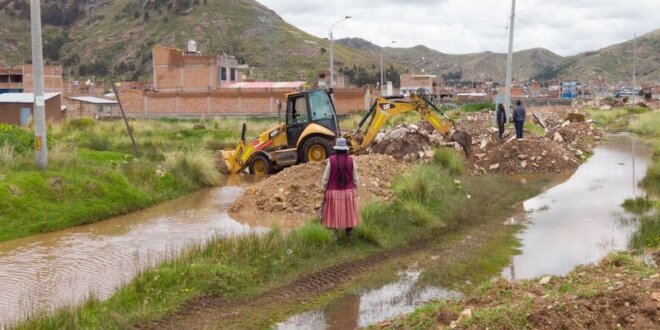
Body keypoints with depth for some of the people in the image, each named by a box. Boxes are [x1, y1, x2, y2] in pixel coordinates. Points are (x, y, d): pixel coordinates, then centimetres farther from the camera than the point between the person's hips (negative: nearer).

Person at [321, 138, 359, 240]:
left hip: (334, 192, -1)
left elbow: (325, 178, -7)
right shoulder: (351, 160, -7)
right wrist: (356, 192, 10)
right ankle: (349, 236, 17)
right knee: (349, 214, 12)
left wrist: (324, 191, 4)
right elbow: (355, 178, -1)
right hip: (348, 192, 1)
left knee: (334, 215, 8)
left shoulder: (331, 160, -11)